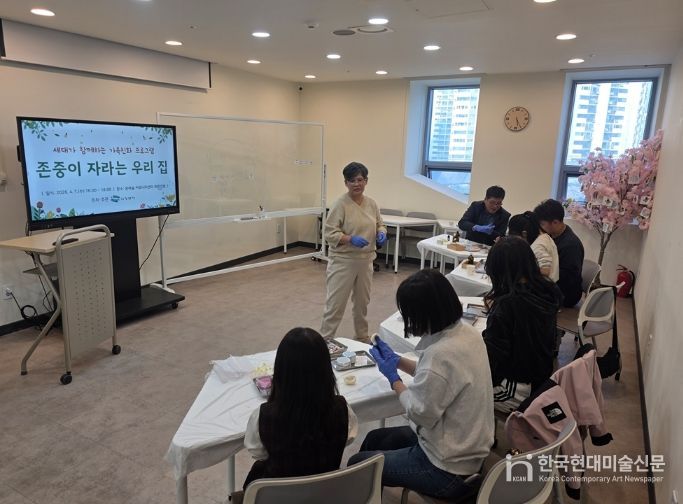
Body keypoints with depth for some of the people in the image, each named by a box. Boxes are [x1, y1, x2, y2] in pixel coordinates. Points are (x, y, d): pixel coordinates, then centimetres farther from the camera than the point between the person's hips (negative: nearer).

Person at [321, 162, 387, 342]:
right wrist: (351, 239, -28)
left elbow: (379, 224, 15)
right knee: (335, 303, -1)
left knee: (362, 301, 19)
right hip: (343, 261, -6)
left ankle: (362, 336, 36)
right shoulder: (340, 204, -14)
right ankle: (325, 339, 11)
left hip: (365, 261, 6)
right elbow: (330, 233, -16)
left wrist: (381, 234, -6)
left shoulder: (372, 203, 5)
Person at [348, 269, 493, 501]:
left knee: (357, 465, 10)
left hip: (447, 468, -9)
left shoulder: (441, 353, -34)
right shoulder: (467, 333, -6)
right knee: (374, 439, 24)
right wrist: (398, 361, 9)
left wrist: (394, 379, -8)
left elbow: (420, 414, -22)